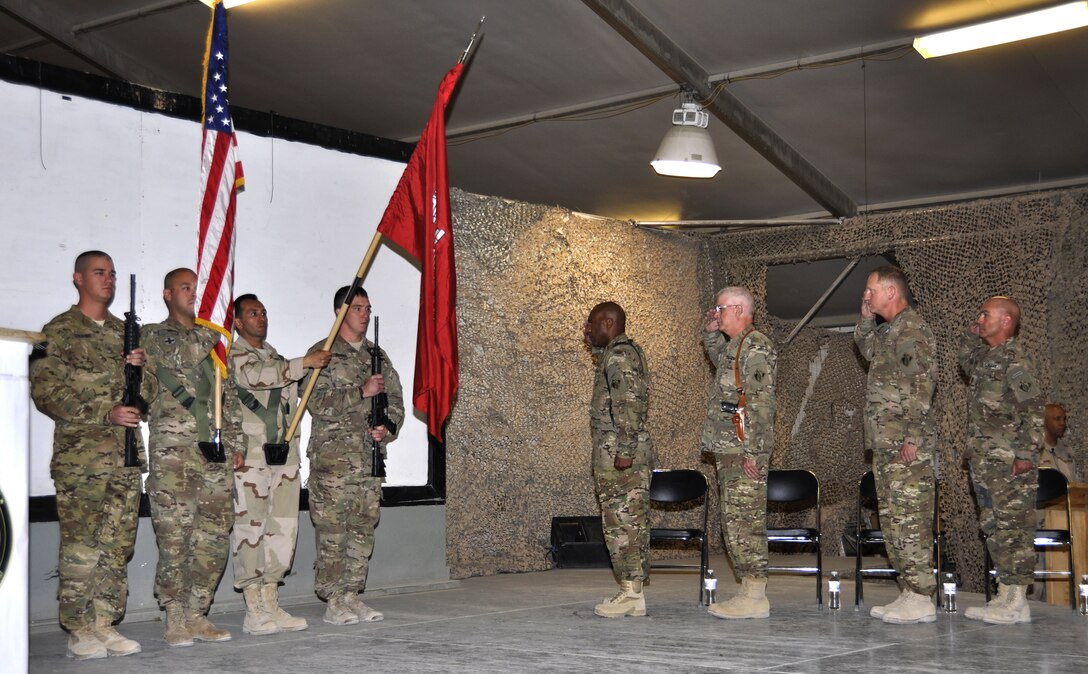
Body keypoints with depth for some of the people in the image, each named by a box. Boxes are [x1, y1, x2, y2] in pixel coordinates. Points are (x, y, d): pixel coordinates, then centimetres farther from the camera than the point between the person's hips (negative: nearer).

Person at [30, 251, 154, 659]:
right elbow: (46, 391, -7)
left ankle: (104, 625, 12)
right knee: (80, 546, -6)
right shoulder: (58, 331, 2)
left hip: (126, 454, 5)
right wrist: (105, 413, -14)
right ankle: (79, 632, 0)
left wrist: (141, 368, -3)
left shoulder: (125, 333, 19)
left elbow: (149, 393, 20)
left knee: (118, 546, 5)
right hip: (80, 455, -5)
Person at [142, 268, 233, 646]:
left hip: (215, 449, 5)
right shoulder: (153, 336, 7)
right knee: (175, 536, -6)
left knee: (215, 535, 3)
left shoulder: (212, 338, 20)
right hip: (173, 449, -5)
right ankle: (175, 618, 4)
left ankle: (196, 615, 12)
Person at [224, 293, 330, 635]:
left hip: (284, 453, 8)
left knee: (283, 527, 7)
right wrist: (304, 363, -22)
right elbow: (253, 376, -22)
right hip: (252, 455, -8)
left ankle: (270, 603, 14)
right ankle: (253, 610, -3)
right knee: (251, 527, -6)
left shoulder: (276, 357, 24)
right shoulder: (232, 355, -2)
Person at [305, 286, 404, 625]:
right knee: (333, 530, -5)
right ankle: (333, 602, 1)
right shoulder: (322, 354, -1)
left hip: (370, 455, 6)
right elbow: (317, 403, -12)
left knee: (364, 528, 6)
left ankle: (352, 596, 14)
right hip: (333, 456, -6)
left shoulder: (378, 356, 17)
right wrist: (361, 392, -17)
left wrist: (387, 429, -2)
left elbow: (396, 402, 18)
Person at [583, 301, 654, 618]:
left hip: (619, 453, -11)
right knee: (629, 522, 10)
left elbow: (629, 405, -21)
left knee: (623, 522, -9)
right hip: (620, 453, 11)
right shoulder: (621, 352, 20)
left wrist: (624, 451, -24)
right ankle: (632, 591, 13)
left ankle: (631, 594, -7)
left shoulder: (620, 355, -12)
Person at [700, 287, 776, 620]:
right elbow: (719, 361, 43)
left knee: (743, 523, -9)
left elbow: (762, 402, -18)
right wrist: (710, 333, 25)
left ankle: (755, 596, -5)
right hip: (729, 452, 10)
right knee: (736, 523, 12)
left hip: (744, 453, -10)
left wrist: (753, 451, -22)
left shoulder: (756, 346, -12)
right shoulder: (734, 346, 18)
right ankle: (749, 592, 17)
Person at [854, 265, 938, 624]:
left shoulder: (912, 329, -12)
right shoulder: (889, 330, 17)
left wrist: (912, 437, -22)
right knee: (892, 516, 12)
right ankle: (908, 591, 19)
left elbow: (923, 385, -18)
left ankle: (920, 598, -5)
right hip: (886, 444, 10)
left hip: (906, 447, -10)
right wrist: (866, 319, 21)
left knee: (909, 516, -8)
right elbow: (867, 351, 37)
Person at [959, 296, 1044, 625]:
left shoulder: (1016, 358, -10)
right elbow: (966, 361, 40)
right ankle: (1005, 595, 18)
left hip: (1009, 462, -9)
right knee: (993, 527, 11)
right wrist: (971, 335, 21)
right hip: (984, 460, 9)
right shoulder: (985, 357, 16)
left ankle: (1017, 602, -3)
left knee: (1013, 527, -6)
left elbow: (1033, 410, -15)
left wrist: (1026, 454, -19)